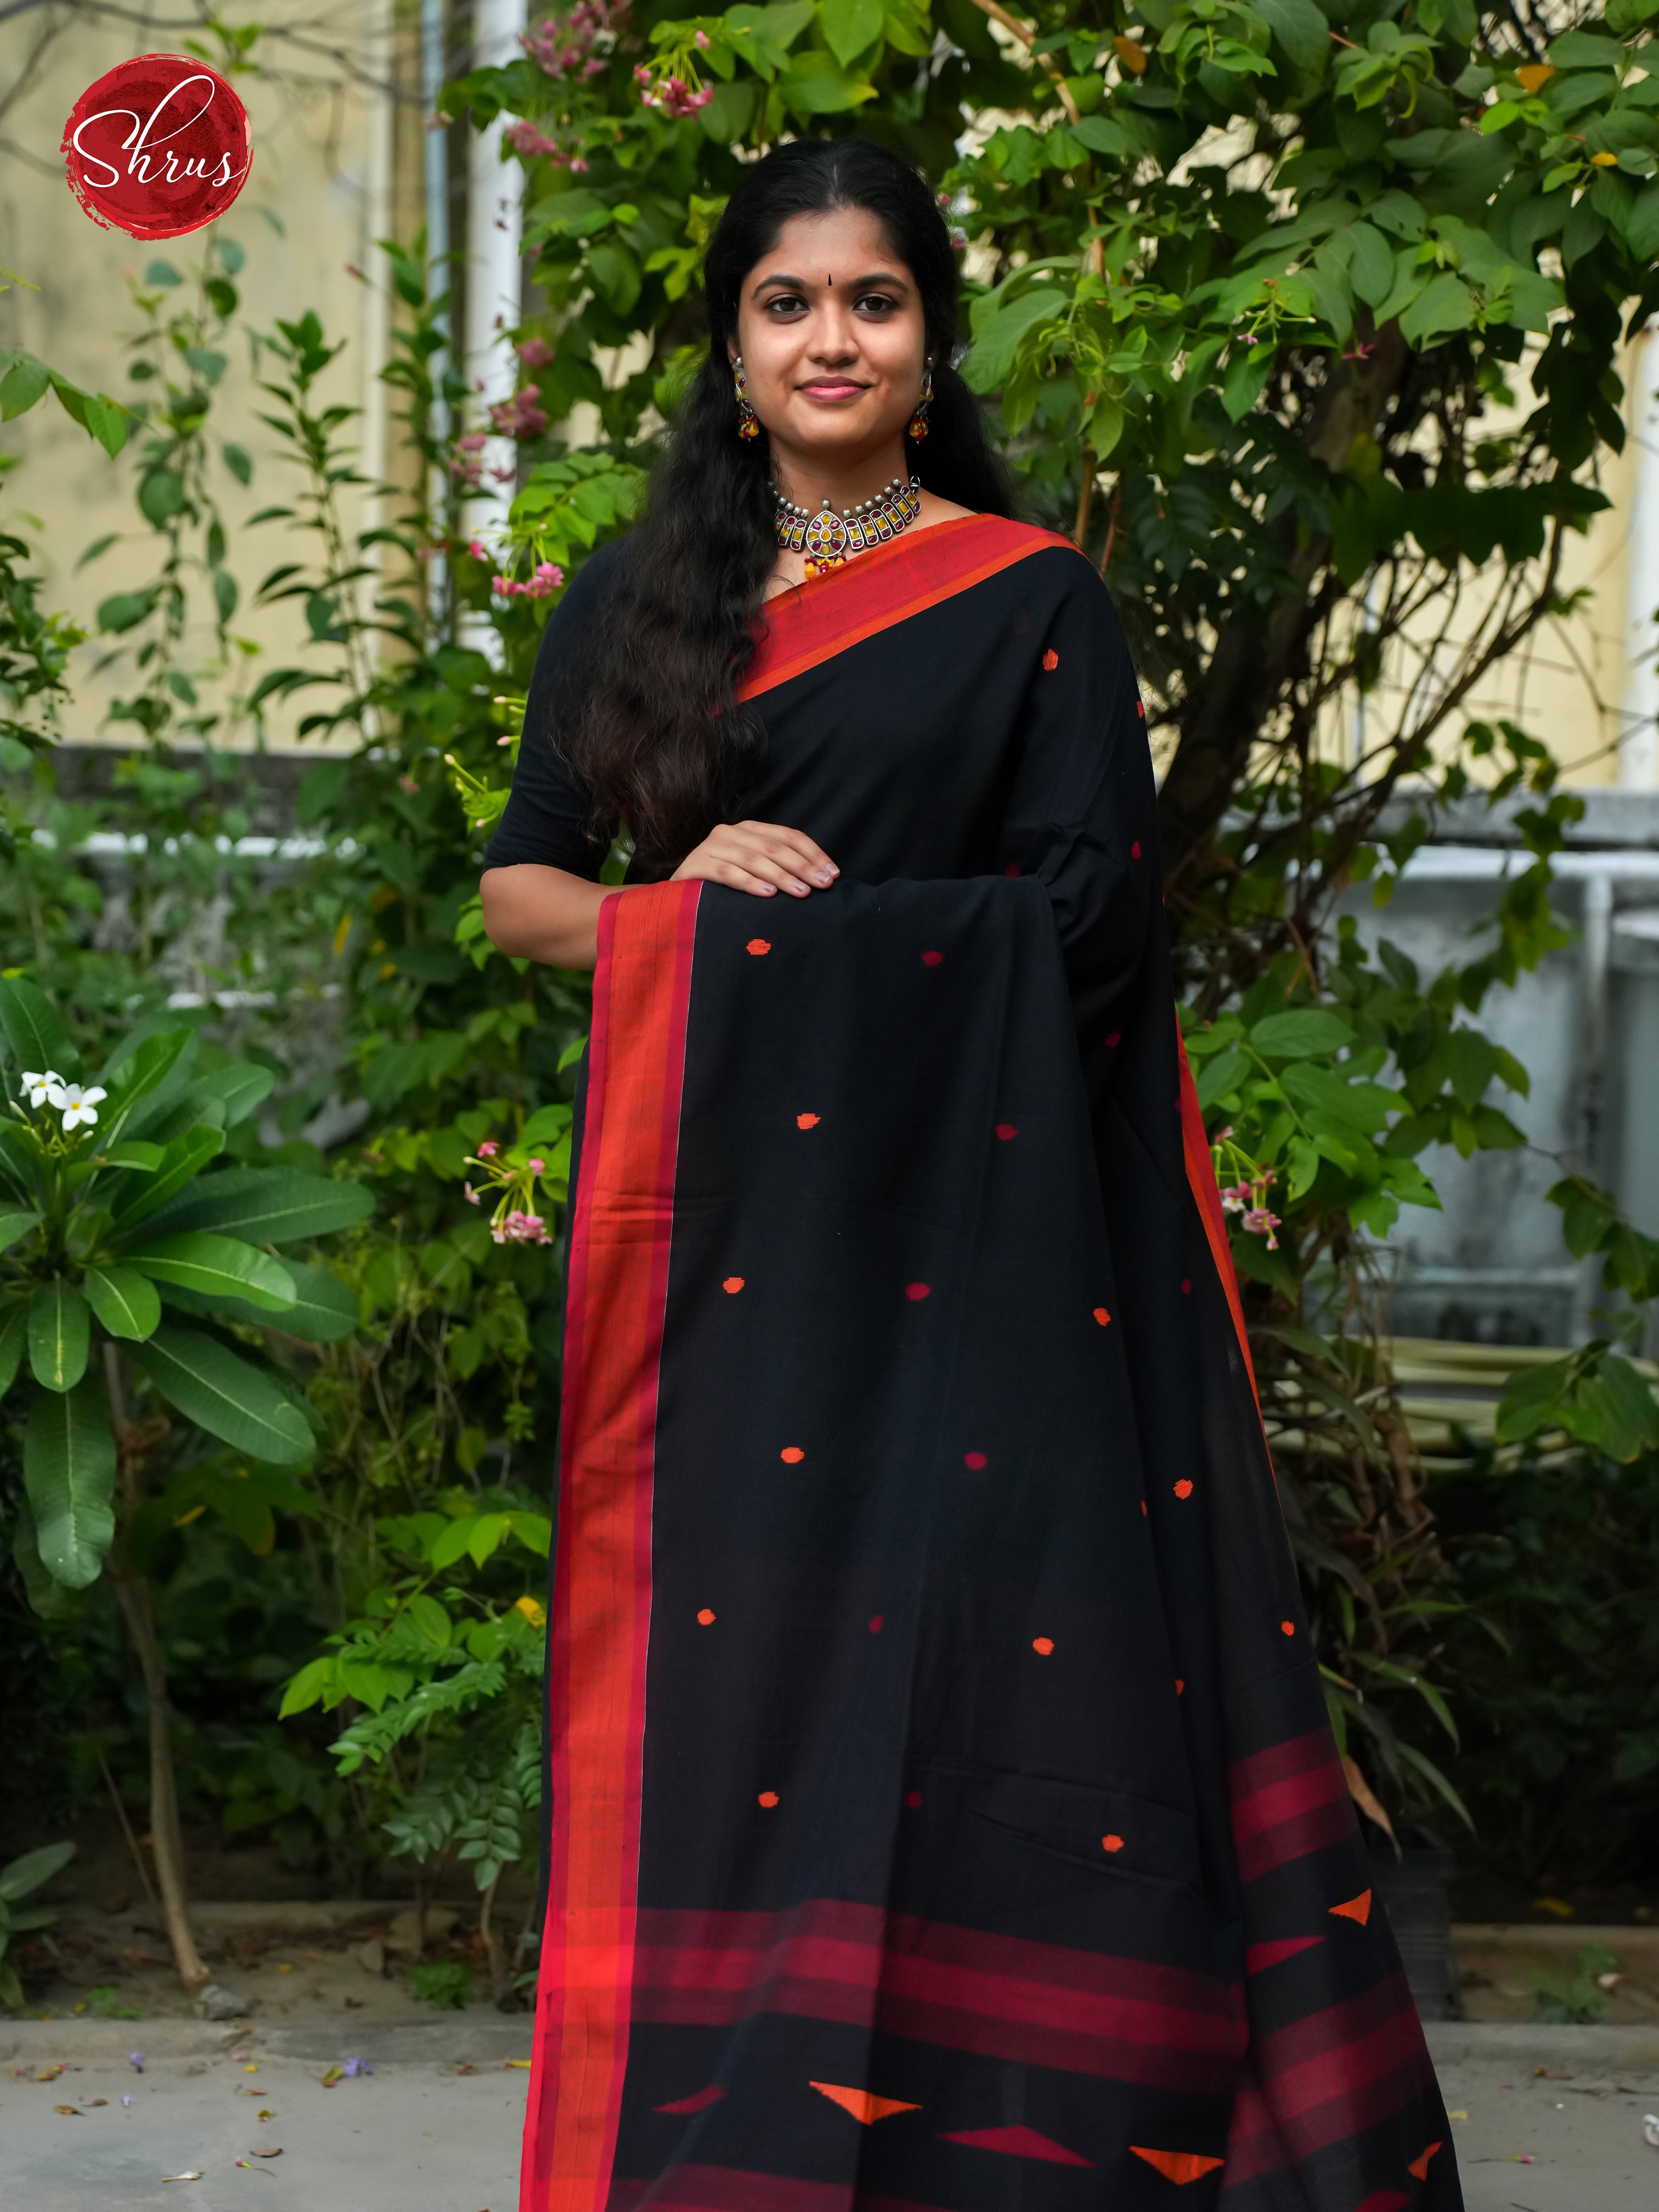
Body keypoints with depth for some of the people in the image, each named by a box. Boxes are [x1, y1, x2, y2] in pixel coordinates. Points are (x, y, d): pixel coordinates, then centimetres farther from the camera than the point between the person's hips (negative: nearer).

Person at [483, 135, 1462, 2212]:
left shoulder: (1034, 601, 3)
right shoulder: (631, 604, 13)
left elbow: (1088, 914, -6)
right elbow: (516, 888, 13)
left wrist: (780, 923, -7)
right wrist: (671, 898, -8)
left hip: (963, 1206, -2)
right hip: (719, 1221, 2)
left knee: (968, 1644, -5)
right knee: (722, 1652, -1)